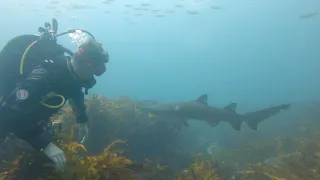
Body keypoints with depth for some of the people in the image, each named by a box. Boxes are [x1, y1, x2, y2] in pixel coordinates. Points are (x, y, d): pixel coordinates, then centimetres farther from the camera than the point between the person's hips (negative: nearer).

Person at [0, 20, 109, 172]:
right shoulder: (42, 77, -43)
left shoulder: (71, 71, -18)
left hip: (31, 120, 7)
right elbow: (13, 116, -46)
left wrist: (83, 120, 1)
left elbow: (75, 91, 5)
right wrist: (45, 144, -47)